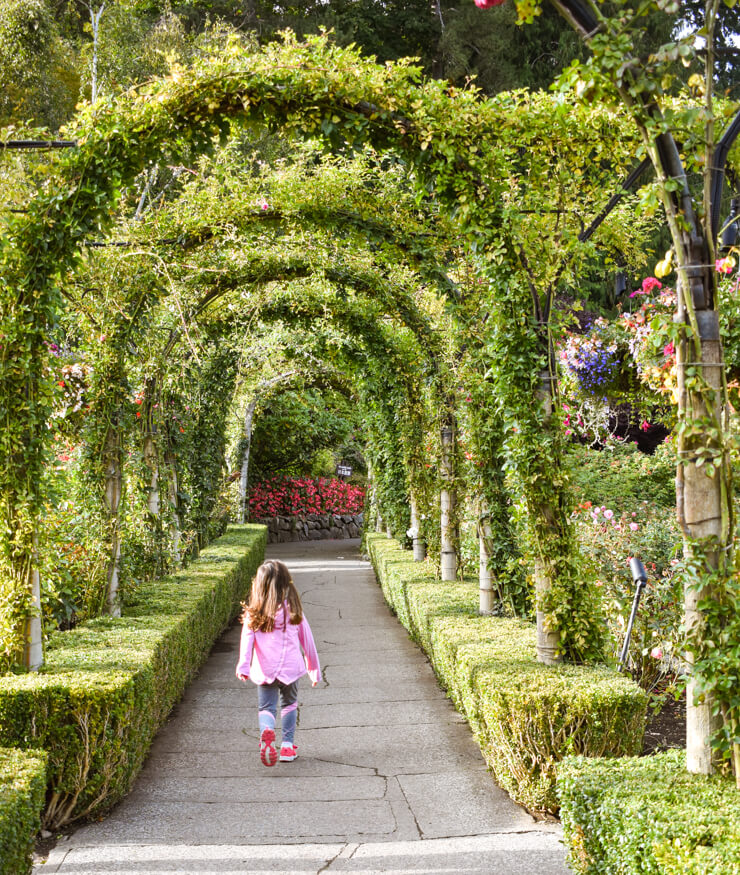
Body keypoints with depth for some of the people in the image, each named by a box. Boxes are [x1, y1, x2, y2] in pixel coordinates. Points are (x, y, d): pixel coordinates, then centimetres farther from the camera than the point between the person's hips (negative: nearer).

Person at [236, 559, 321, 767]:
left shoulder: (254, 613, 0)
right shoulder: (293, 609, 2)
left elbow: (247, 638, -14)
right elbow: (307, 641, 8)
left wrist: (243, 665, -23)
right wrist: (314, 669, 18)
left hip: (264, 670, 0)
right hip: (290, 666, 0)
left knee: (266, 707, 8)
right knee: (289, 704, 21)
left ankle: (266, 730, -23)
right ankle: (287, 745, 16)